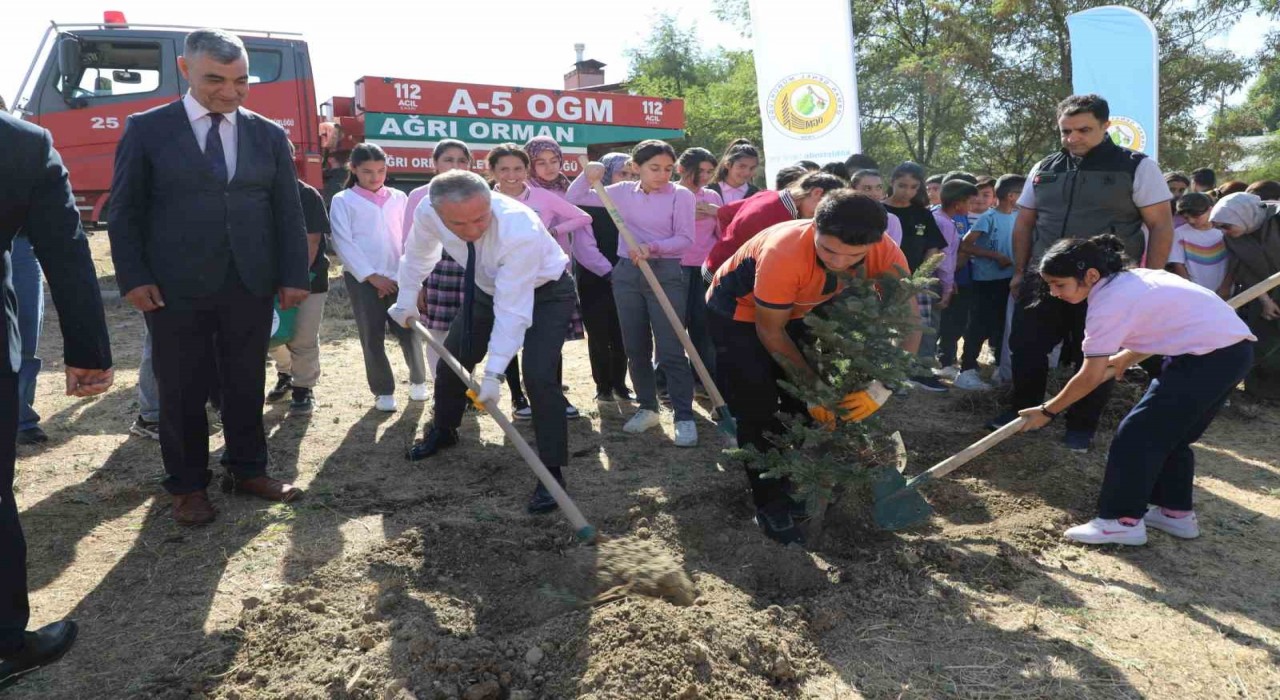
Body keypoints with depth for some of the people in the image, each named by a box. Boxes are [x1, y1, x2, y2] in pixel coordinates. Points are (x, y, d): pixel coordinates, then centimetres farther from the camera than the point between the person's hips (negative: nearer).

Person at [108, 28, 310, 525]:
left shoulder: (269, 135, 7)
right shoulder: (147, 129, 1)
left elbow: (289, 211, 7)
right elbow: (125, 211, 2)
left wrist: (294, 276, 0)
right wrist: (133, 278, -6)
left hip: (250, 287, 2)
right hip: (175, 289, -2)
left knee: (247, 385, 11)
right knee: (182, 392, 7)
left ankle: (247, 471, 27)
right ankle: (187, 485, 22)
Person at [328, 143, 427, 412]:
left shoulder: (399, 198, 11)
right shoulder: (342, 201, 3)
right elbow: (343, 244, -5)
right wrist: (371, 276, -11)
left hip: (399, 277, 2)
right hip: (362, 278, -2)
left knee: (408, 330, 0)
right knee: (372, 336, 3)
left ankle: (418, 380, 22)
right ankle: (383, 390, 16)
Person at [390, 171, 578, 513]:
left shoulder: (521, 231, -41)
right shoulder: (428, 212, -24)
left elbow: (512, 309, -37)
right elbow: (418, 252, 0)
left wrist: (494, 372, -38)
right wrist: (406, 299, 8)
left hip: (544, 291, -6)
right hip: (487, 288, 6)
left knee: (538, 377, -22)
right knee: (452, 360, 14)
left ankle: (552, 471, -8)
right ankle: (442, 431, 43)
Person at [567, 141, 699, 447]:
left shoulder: (681, 195, -4)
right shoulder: (622, 192, 6)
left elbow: (685, 239, -9)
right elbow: (574, 198, 10)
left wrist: (652, 247, -23)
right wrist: (588, 175, -8)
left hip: (666, 274, -4)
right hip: (626, 274, 4)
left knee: (670, 350, -7)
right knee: (636, 348, 10)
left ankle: (684, 417, 1)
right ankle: (648, 409, 24)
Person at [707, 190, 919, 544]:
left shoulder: (887, 256, -27)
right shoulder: (784, 252, -40)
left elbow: (909, 325, -20)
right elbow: (770, 331, -26)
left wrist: (881, 389, -32)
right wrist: (813, 386, -22)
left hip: (796, 310, 5)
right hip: (739, 310, -5)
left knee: (802, 405, 6)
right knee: (757, 409, -9)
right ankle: (770, 504, 5)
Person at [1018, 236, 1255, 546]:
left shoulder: (1108, 304, -16)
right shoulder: (1130, 278, 11)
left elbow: (1090, 378, -12)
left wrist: (1047, 411, -2)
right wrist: (1128, 355, 18)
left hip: (1211, 355, -10)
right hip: (1234, 347, 10)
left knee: (1136, 434, -4)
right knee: (1169, 434, 19)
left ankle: (1122, 520, 2)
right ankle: (1177, 511, 29)